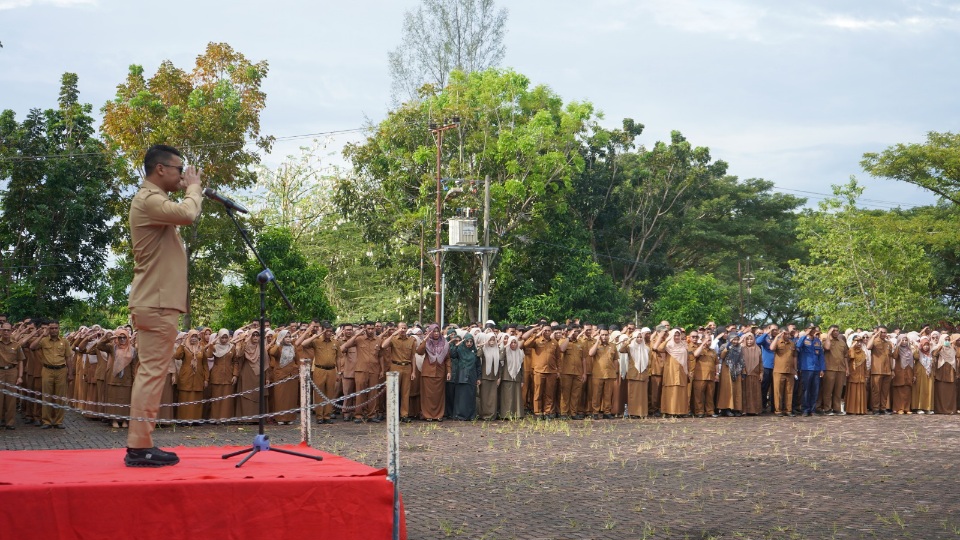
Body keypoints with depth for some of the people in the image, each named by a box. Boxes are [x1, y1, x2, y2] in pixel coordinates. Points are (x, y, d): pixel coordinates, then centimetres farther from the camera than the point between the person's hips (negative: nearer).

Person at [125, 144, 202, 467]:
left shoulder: (155, 201, 20)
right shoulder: (148, 200, -13)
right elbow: (187, 214, -27)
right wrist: (194, 187, -13)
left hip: (158, 302, 11)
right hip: (156, 304, -11)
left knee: (151, 373, 10)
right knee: (152, 373, -10)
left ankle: (141, 445, 13)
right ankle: (138, 447, -10)